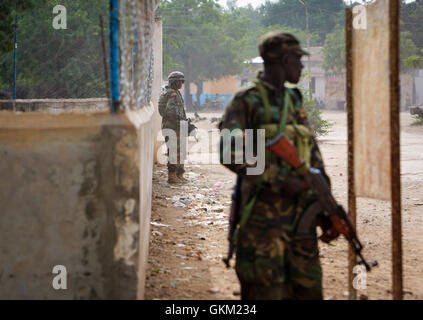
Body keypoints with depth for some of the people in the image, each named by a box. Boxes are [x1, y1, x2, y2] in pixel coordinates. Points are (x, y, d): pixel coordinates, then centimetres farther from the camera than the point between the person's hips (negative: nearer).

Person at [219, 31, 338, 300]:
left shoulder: (295, 103, 18)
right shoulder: (246, 102, -4)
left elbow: (314, 157, 19)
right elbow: (229, 154, -16)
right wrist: (279, 179, -20)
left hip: (300, 214, 7)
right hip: (263, 215, -7)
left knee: (308, 288, 7)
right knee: (266, 289, -6)